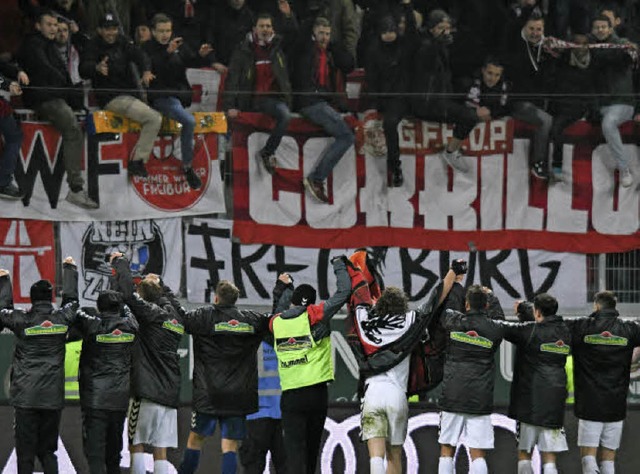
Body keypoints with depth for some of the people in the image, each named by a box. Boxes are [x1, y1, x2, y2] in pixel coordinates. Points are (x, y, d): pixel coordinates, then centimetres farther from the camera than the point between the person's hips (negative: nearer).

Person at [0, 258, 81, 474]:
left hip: (25, 397, -2)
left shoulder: (22, 320, -6)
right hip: (53, 397, 2)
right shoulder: (62, 319, 0)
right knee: (48, 451, 10)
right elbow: (71, 299, 21)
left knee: (25, 453, -1)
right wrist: (69, 268, 37)